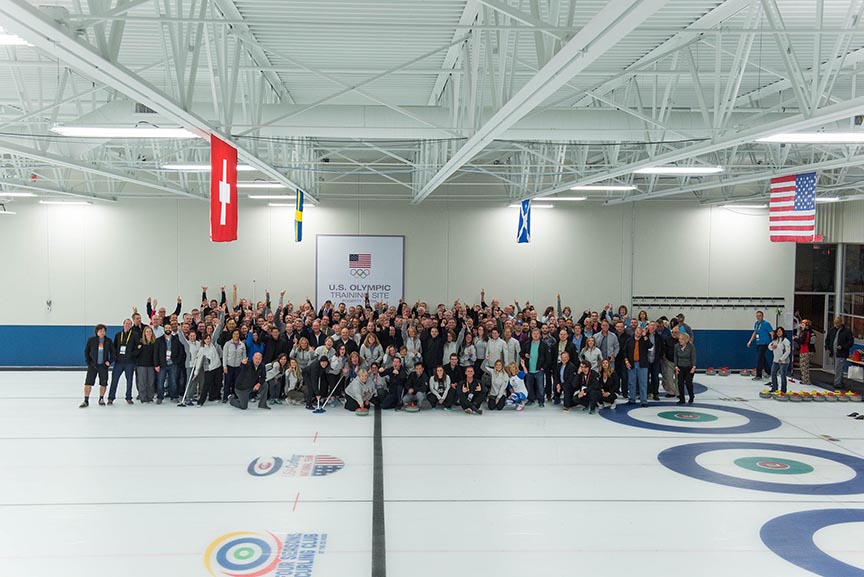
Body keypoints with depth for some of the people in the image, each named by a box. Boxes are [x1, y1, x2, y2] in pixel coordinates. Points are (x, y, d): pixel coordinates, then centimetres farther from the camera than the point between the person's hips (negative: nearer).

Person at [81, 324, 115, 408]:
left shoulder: (108, 341, 1)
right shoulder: (91, 340, -1)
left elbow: (112, 352, 8)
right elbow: (86, 351, 5)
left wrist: (110, 361, -3)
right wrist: (88, 362, -3)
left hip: (103, 365, 1)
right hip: (92, 365, -1)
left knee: (103, 383, 3)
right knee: (88, 383, -6)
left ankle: (101, 399, 19)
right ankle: (86, 401, -1)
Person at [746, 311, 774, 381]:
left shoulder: (766, 324, -13)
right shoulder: (756, 323, 10)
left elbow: (772, 333, -15)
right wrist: (750, 341, 17)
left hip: (764, 344, -8)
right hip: (758, 343, 8)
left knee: (759, 359, -8)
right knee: (763, 358, 16)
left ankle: (759, 375, -3)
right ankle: (768, 372, 31)